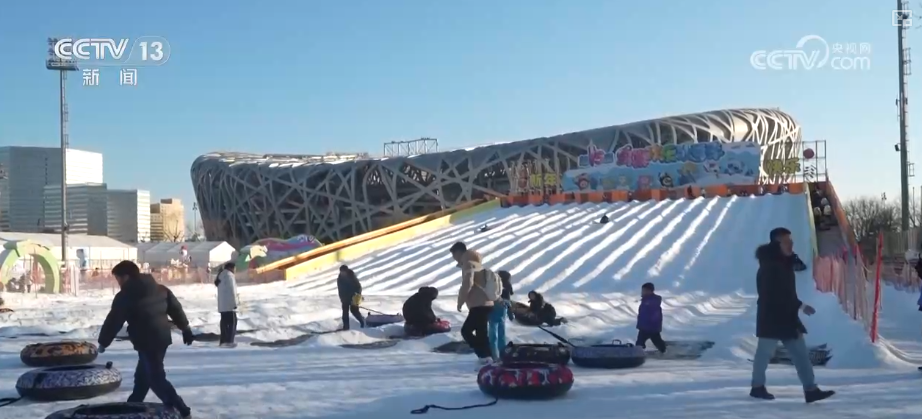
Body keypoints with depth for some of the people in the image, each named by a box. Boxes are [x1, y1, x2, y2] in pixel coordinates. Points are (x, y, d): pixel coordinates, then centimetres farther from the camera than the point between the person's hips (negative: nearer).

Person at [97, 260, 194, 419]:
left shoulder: (125, 297, -11)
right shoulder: (160, 289, 10)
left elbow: (113, 321, -8)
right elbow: (176, 308, 13)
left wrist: (103, 342, 4)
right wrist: (185, 328, 21)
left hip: (147, 342, -9)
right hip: (162, 338, 9)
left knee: (155, 379, -5)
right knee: (142, 376, 21)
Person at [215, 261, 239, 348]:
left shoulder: (221, 275, 21)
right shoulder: (229, 275, -9)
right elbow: (231, 290, -15)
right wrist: (235, 302, -14)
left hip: (222, 304, 9)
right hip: (229, 304, -9)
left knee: (224, 322, 9)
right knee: (232, 321, -7)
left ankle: (223, 341, 8)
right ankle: (229, 341, -14)